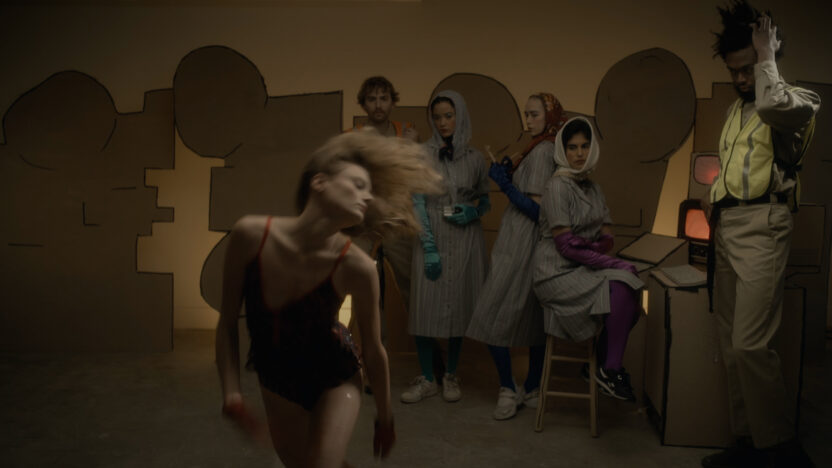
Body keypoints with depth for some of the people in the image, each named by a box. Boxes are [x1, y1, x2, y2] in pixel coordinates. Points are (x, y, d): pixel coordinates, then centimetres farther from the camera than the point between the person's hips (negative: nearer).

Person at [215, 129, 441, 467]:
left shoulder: (356, 268, -28)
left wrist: (384, 418, -1)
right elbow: (227, 325, -12)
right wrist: (231, 393, -15)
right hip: (275, 379, 3)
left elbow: (374, 351, -13)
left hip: (334, 378, -2)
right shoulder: (250, 234, -25)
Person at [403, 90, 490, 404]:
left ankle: (451, 376, 20)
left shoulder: (474, 158, 6)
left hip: (465, 239, 2)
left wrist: (474, 211, -8)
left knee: (459, 304, 5)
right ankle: (427, 379, 10)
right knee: (426, 305, -3)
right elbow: (417, 201, -5)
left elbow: (484, 198, 16)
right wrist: (429, 246, -12)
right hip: (431, 236, -1)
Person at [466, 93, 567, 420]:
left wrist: (506, 184, -19)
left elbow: (537, 209, -20)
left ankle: (508, 389, 3)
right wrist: (511, 175, 12)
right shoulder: (549, 150, 14)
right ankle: (532, 389, 23)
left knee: (493, 316, -4)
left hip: (522, 245, -10)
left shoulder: (541, 151, -15)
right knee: (533, 316, 13)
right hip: (535, 245, 10)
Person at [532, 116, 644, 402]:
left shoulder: (593, 189, 14)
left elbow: (607, 238, 9)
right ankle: (610, 370, -11)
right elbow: (565, 245, -17)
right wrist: (616, 265, -19)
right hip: (557, 274, -7)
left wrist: (589, 244, -15)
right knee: (622, 287, -24)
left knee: (631, 303, -16)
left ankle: (602, 366, 4)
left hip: (583, 269, 7)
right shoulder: (558, 186, -11)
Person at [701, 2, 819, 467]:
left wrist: (767, 55, -10)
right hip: (727, 228, 8)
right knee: (732, 346, 7)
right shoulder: (738, 108, 22)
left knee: (750, 344, -14)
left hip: (761, 227, -8)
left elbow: (772, 105, -27)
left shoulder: (799, 99, -1)